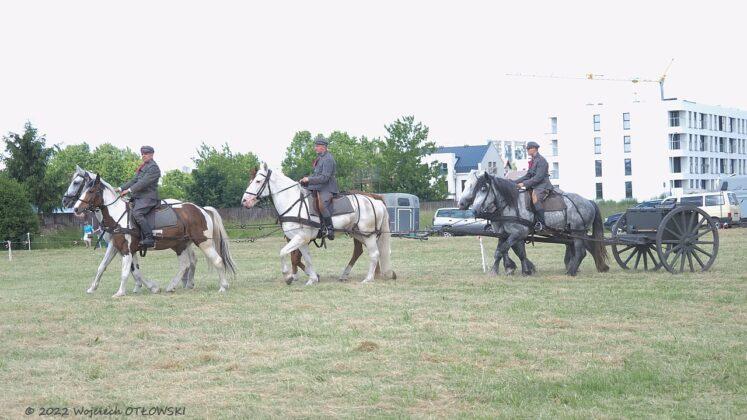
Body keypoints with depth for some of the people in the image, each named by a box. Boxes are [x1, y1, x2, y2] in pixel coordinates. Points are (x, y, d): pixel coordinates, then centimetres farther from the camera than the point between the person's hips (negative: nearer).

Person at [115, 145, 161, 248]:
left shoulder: (154, 168, -8)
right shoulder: (142, 167, 22)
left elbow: (144, 183, -18)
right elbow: (134, 180, 23)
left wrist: (129, 190, -21)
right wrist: (121, 189, 12)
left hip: (148, 197, -10)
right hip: (138, 197, 10)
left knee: (137, 213, -30)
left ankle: (149, 238, -33)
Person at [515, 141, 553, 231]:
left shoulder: (541, 160, -11)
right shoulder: (533, 161, 17)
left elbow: (538, 177, -19)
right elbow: (528, 176, 21)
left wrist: (524, 184, -19)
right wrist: (515, 182, 11)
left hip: (543, 185, -10)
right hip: (533, 186, 10)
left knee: (535, 197, -35)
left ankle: (541, 223, -34)